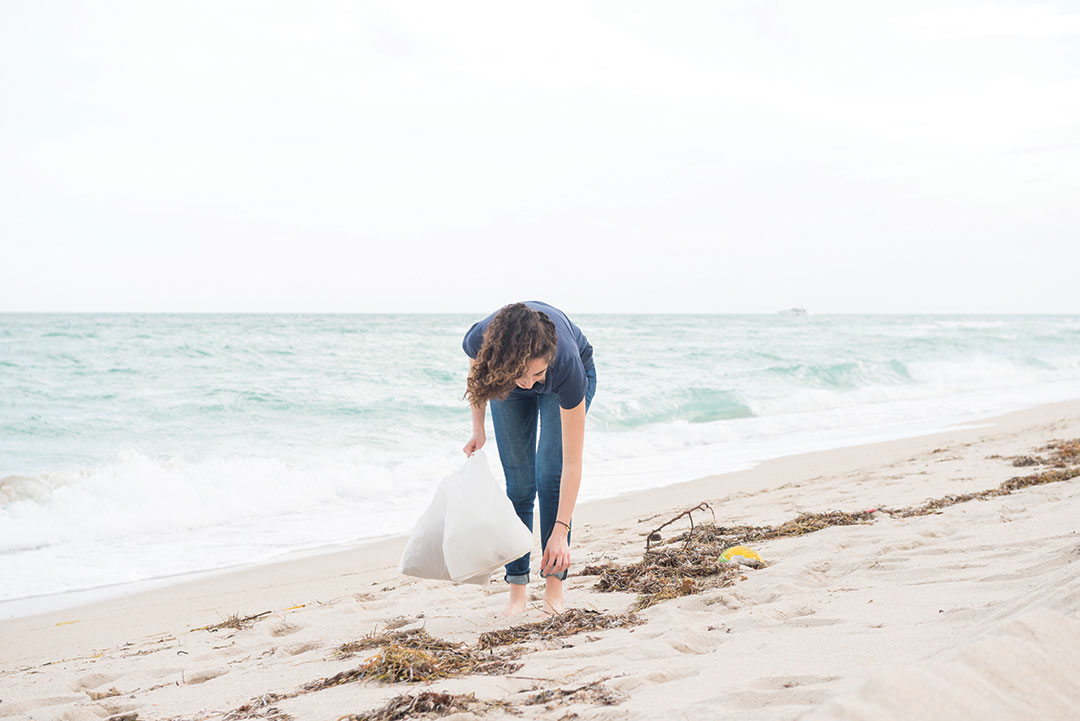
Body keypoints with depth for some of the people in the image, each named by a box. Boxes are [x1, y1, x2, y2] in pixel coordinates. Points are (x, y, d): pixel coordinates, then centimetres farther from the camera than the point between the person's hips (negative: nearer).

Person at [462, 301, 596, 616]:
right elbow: (476, 371, -8)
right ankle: (517, 593, -1)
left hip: (572, 381, -2)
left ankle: (554, 586, -4)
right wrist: (478, 428, -9)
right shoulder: (480, 340, -40)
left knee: (550, 477, -15)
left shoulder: (565, 364, -44)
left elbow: (571, 463, -37)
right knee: (518, 485, -4)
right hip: (505, 380, 2)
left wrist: (560, 531, -38)